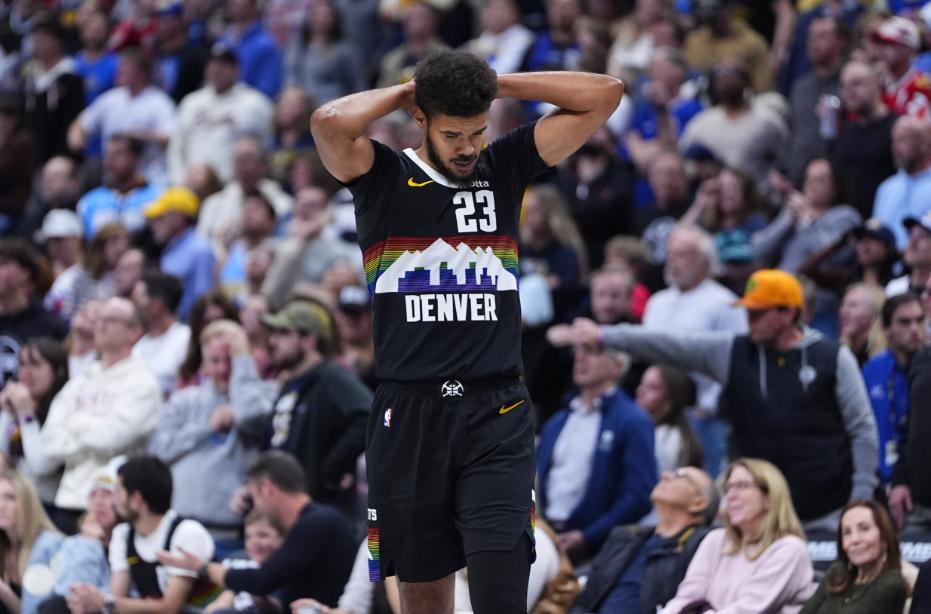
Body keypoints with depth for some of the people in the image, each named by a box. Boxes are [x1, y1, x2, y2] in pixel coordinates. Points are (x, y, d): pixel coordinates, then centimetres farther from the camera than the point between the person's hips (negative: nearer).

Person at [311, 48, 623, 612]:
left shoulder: (506, 168, 7)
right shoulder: (383, 178, 1)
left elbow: (605, 94, 3)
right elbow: (330, 122, -20)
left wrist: (497, 84, 2)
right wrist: (404, 93, -3)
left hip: (497, 417, 0)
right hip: (409, 416, 0)